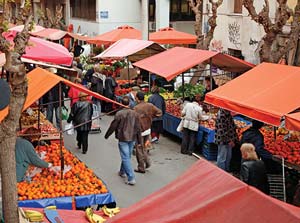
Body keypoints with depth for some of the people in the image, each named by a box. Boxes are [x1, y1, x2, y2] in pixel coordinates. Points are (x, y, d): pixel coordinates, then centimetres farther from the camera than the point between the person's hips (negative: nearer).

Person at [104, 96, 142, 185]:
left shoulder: (119, 113, -14)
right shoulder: (134, 113, 1)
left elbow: (113, 126, -8)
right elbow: (138, 128, 5)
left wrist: (106, 135, 8)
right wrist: (139, 140, 14)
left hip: (123, 138, -5)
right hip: (132, 138, 6)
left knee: (126, 158, -5)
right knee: (127, 156, 21)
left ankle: (131, 178, -11)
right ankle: (122, 171, 41)